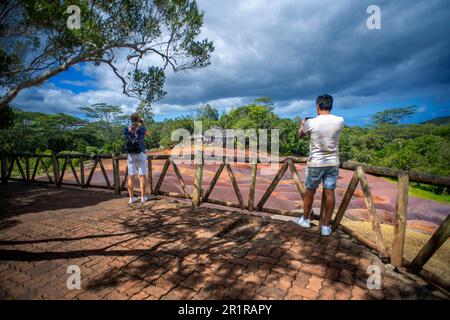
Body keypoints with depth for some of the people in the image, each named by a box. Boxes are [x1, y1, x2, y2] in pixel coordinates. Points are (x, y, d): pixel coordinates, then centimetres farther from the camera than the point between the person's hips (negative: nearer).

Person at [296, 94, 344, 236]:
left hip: (315, 163, -2)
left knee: (309, 191, 14)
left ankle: (305, 219, 30)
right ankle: (326, 226, 16)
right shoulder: (339, 121, -4)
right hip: (333, 163, 2)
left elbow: (300, 135, 9)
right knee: (330, 193, 6)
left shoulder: (311, 122, -11)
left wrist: (303, 124, 30)